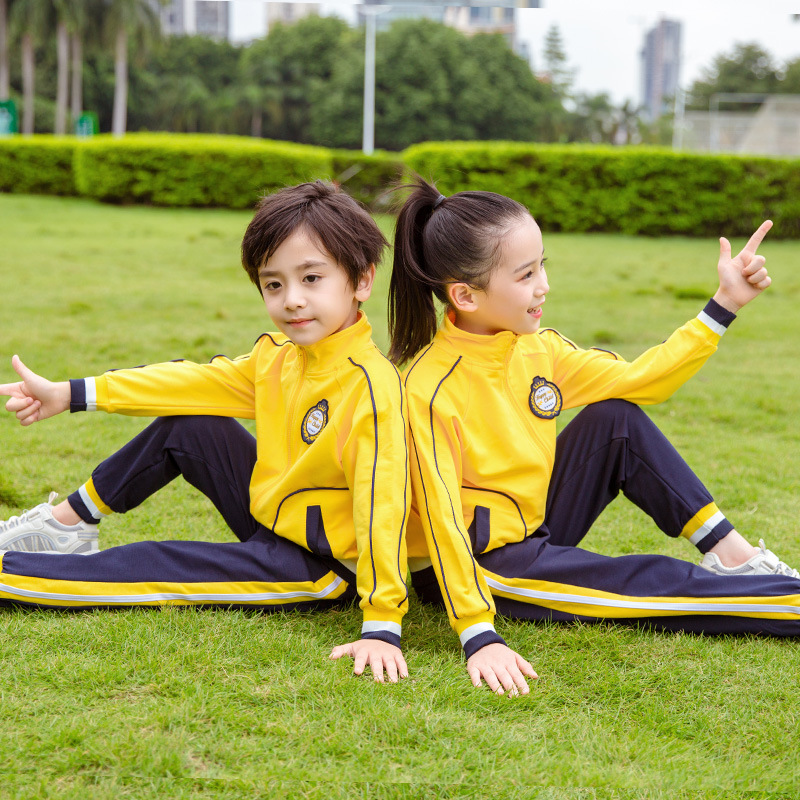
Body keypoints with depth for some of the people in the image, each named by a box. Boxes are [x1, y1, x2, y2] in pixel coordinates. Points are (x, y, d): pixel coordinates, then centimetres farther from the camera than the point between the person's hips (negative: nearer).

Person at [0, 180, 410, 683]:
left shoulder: (371, 386, -29)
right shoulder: (280, 354, -1)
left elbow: (382, 504, -36)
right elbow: (199, 382, 6)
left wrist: (382, 627, -41)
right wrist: (70, 395, 7)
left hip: (319, 567, -8)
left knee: (155, 566, -15)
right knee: (183, 426, 8)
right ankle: (69, 523, 20)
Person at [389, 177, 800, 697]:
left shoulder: (536, 348, -3)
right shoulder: (429, 391, -26)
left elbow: (637, 380, 6)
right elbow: (442, 519, -28)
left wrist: (725, 304, 2)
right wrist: (479, 637, -34)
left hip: (536, 529, 8)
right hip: (477, 560, -8)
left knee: (616, 418, -2)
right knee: (654, 584, -20)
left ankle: (731, 554, 1)